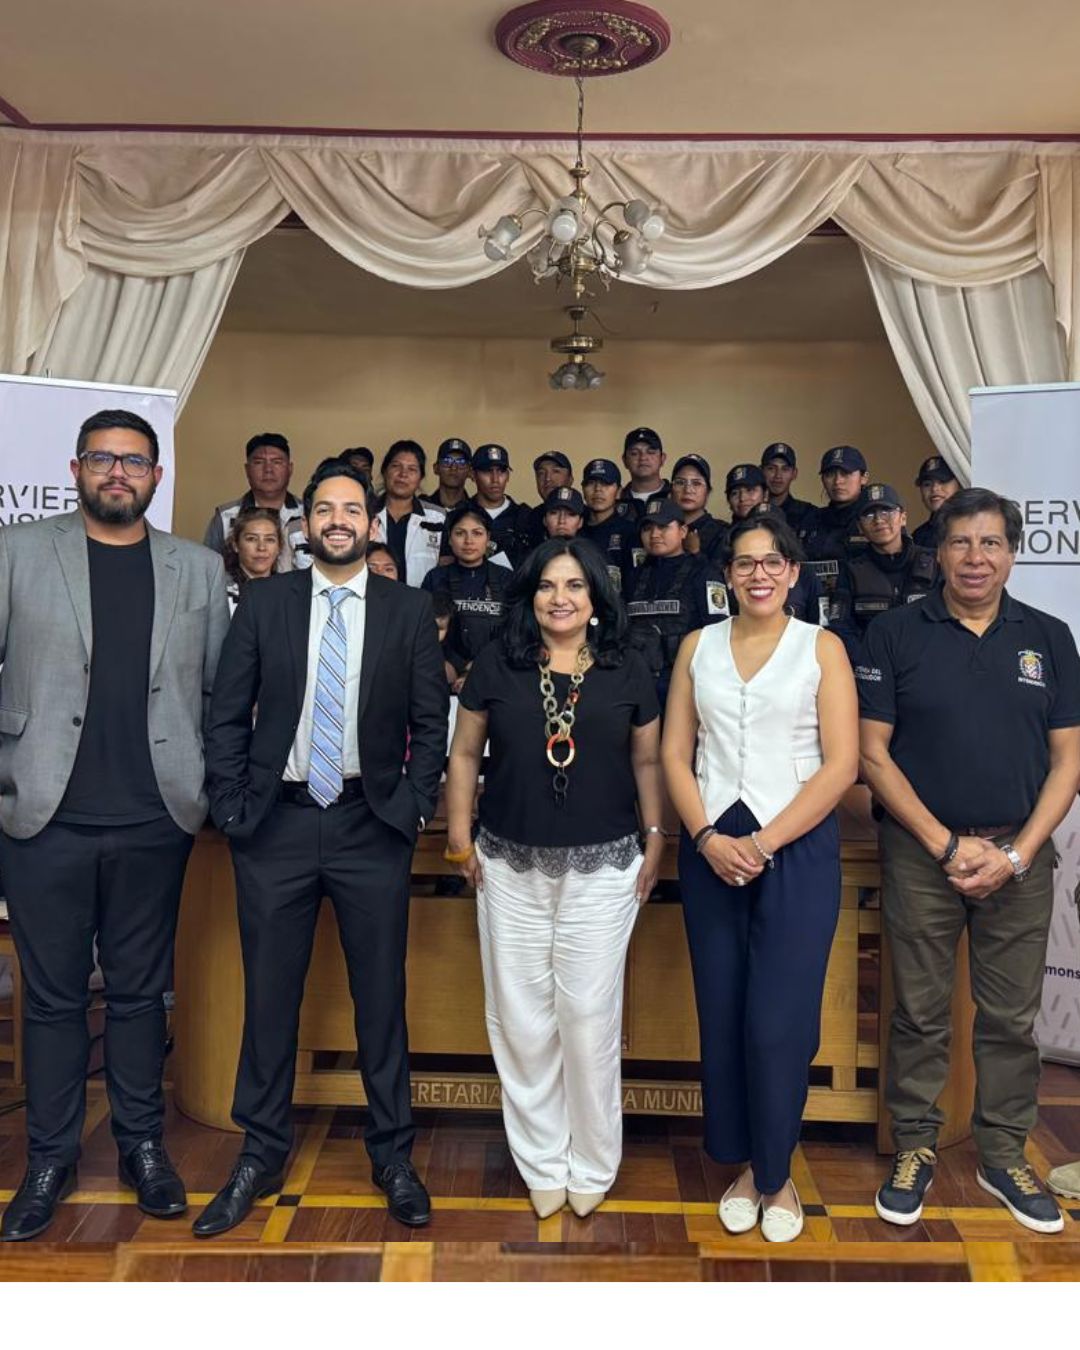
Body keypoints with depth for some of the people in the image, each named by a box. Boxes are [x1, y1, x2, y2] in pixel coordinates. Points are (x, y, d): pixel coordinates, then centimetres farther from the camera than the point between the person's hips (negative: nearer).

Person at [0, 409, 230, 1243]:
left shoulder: (198, 569, 7)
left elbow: (219, 687, 9)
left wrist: (208, 788, 4)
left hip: (154, 821, 1)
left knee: (141, 992, 13)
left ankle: (143, 1145, 28)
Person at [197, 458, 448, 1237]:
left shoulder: (409, 611, 2)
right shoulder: (265, 605, 3)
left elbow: (431, 723, 3)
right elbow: (227, 716, 3)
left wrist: (413, 808, -4)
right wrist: (232, 809, -3)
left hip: (372, 824, 0)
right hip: (276, 822, 1)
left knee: (382, 993, 8)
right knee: (269, 994, 11)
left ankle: (392, 1152, 25)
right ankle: (262, 1154, 28)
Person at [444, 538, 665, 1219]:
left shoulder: (627, 669, 1)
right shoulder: (496, 663, 1)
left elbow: (647, 760, 8)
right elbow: (465, 752, 7)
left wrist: (655, 839, 3)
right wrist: (460, 834, 1)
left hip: (602, 868, -1)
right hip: (511, 868, 1)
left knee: (590, 1019, 5)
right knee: (520, 1020, 8)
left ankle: (592, 1165, 26)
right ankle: (543, 1164, 27)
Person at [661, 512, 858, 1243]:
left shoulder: (822, 647, 1)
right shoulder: (698, 646, 8)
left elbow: (841, 764, -6)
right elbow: (675, 754, 6)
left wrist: (763, 842, -12)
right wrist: (708, 838, -9)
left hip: (798, 848, -2)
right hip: (711, 849, 3)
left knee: (779, 1022, -1)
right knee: (722, 1015, 8)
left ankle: (777, 1172, 22)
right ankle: (746, 1163, 28)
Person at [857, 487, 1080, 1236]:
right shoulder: (896, 633, -2)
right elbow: (873, 752, -5)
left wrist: (1018, 854, -8)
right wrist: (947, 844, -10)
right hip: (922, 850, -2)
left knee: (1012, 1017, 11)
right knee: (920, 1013, 8)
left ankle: (1005, 1153, 29)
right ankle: (915, 1146, 25)